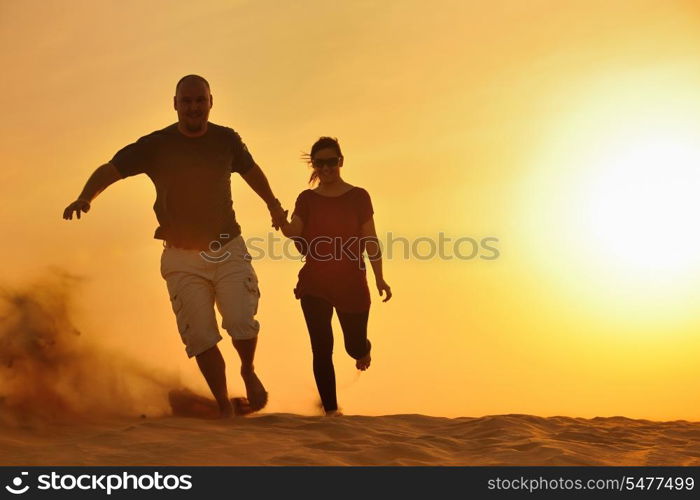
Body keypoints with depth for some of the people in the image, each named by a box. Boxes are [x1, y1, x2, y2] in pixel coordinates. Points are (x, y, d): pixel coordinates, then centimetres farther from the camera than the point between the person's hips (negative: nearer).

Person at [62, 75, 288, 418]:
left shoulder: (226, 140, 1)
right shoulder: (155, 145, -6)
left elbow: (251, 171, 21)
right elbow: (109, 170, -4)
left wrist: (273, 205, 31)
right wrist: (84, 198, -24)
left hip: (228, 249, 1)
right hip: (181, 257, -1)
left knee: (241, 322, -14)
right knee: (201, 337, -6)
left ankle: (248, 372, 18)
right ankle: (224, 406, 11)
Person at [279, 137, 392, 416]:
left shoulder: (358, 197, -1)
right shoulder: (306, 199, 3)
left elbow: (370, 240, 0)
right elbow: (294, 232, -10)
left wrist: (379, 278, -5)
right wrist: (281, 223, -33)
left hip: (352, 285, -1)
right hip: (314, 286, 1)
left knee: (355, 348, 9)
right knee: (322, 349, -1)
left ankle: (363, 350, 48)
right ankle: (331, 410, 11)